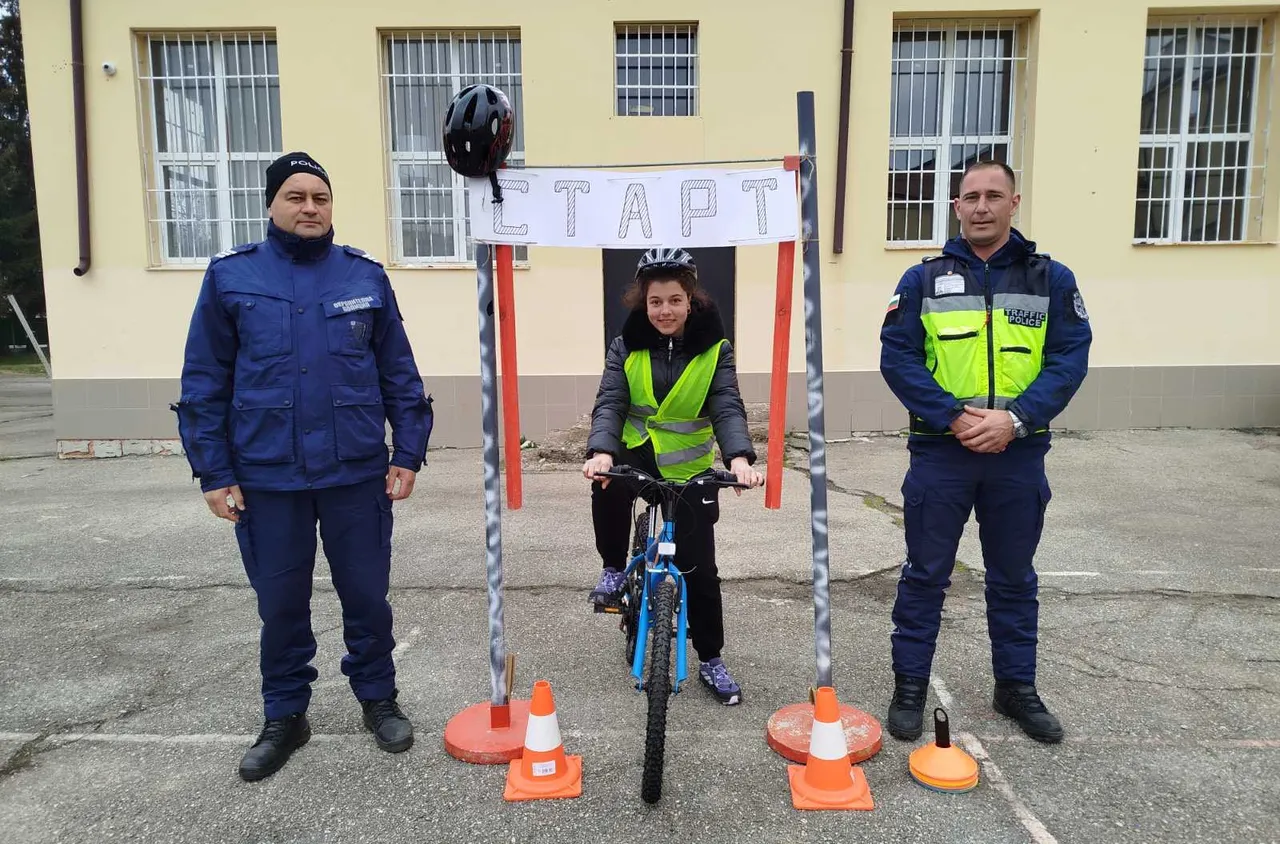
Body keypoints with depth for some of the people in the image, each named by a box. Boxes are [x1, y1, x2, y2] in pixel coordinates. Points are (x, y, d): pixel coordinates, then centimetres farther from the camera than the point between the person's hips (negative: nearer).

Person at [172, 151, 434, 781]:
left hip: (358, 474, 0)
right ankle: (285, 717, 32)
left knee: (366, 596, 11)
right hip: (267, 478, 0)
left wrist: (408, 455, 0)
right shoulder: (231, 276, 2)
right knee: (280, 605, 13)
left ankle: (378, 698, 32)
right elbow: (204, 384, 2)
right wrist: (214, 473, -2)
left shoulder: (365, 276, 4)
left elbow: (400, 375, 5)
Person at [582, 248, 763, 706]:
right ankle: (615, 568, -8)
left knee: (699, 567, 1)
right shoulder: (627, 346, -6)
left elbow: (727, 409, -20)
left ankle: (711, 660, 22)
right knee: (607, 486, -35)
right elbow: (609, 404, -17)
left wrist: (739, 457, -40)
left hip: (688, 467, 0)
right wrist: (601, 451, -38)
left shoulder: (714, 349, -9)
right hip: (635, 453, 1)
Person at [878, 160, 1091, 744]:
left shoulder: (1051, 279, 4)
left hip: (1018, 454, 2)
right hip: (940, 452, -1)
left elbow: (1070, 358, -2)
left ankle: (1016, 687, 32)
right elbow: (897, 357, -6)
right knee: (925, 574, 7)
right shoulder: (923, 280, 1)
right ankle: (909, 686, 20)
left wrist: (1014, 418, -16)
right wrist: (954, 417, -16)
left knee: (1013, 578, 15)